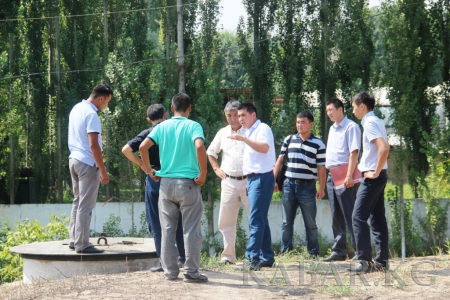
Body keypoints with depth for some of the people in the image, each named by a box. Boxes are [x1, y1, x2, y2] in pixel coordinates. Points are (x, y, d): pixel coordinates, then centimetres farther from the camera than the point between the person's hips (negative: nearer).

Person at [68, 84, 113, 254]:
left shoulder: (76, 109, 11)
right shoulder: (91, 114, -17)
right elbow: (93, 145, -22)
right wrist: (103, 171, -19)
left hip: (74, 159, 9)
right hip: (87, 163, -9)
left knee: (77, 202, 16)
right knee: (86, 206, -5)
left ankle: (74, 240, 19)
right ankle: (82, 245, -3)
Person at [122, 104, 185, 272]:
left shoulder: (148, 134, -3)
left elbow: (126, 150, -13)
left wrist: (142, 165, -6)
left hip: (155, 179, -2)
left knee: (156, 223, 4)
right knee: (178, 220, 15)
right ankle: (183, 257, 19)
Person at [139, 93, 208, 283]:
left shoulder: (162, 127, 6)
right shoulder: (193, 126, -4)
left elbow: (143, 147, -4)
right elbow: (199, 147, -23)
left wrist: (149, 171, 7)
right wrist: (203, 174, -13)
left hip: (166, 182, 4)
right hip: (188, 183, -3)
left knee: (167, 230, 9)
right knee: (191, 230, 2)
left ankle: (170, 271, 12)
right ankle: (191, 272, 2)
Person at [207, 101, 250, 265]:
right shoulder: (222, 133, 13)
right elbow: (210, 152, 27)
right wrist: (216, 169, 15)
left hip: (248, 181, -4)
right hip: (228, 182, 4)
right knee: (226, 220, 4)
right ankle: (228, 255, 10)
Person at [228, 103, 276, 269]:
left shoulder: (262, 129, -7)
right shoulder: (249, 132, 21)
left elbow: (264, 148, -25)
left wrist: (243, 139, -31)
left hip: (262, 178, -10)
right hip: (252, 179, 10)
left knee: (256, 220, -14)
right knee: (261, 220, 11)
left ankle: (252, 259, -19)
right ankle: (267, 258, 15)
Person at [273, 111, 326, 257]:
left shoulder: (318, 144, 2)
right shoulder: (289, 140, 10)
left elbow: (321, 168, 0)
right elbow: (280, 160, 15)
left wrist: (321, 188, -5)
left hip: (307, 187, -3)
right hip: (289, 185, 3)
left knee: (310, 223, 1)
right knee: (286, 222, 4)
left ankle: (314, 253, 6)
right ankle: (285, 252, 9)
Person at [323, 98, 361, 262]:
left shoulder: (351, 127, -7)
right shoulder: (332, 129, 20)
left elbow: (354, 152, -15)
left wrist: (349, 176, -22)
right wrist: (329, 174, 14)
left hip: (344, 175, -9)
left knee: (350, 215, -8)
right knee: (336, 216, 9)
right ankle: (339, 251, 14)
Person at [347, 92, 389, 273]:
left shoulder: (370, 123, -14)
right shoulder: (376, 122, 16)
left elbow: (384, 148, -27)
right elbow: (383, 148, 24)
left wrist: (375, 172, -19)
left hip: (373, 178, -10)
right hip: (378, 177, 10)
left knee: (359, 217, -10)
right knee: (377, 218, 10)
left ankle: (365, 261, -13)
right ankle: (382, 261, 12)